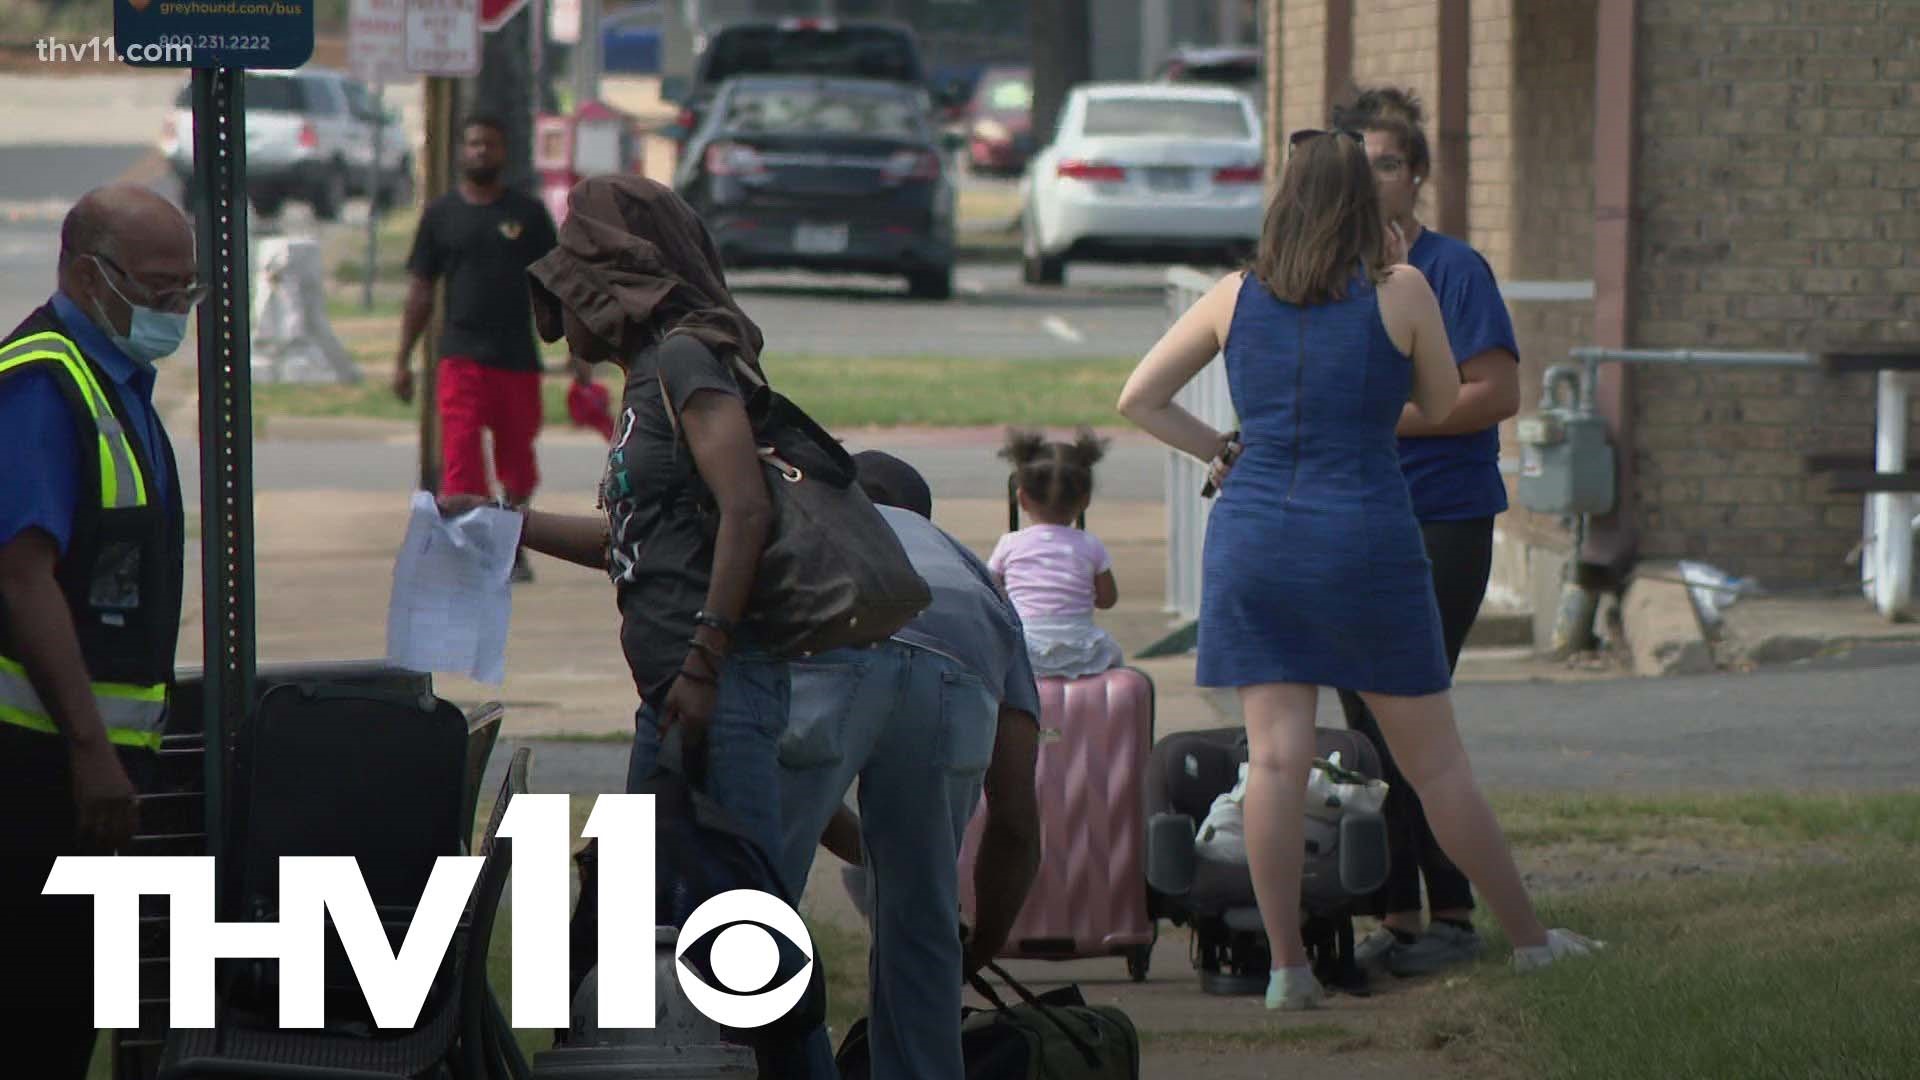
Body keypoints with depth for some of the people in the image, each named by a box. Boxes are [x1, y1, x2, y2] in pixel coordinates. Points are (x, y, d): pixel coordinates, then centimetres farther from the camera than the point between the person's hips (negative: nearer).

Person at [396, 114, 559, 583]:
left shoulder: (528, 213, 7)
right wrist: (403, 359, 7)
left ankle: (513, 549, 28)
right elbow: (420, 291, 10)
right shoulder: (441, 213, 7)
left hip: (518, 355, 1)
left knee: (517, 465, 10)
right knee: (461, 457, -13)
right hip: (461, 355, -1)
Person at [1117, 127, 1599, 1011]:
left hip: (1253, 536, 2)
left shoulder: (1236, 298, 5)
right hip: (1366, 539, -2)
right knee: (1433, 761, 7)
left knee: (1275, 755, 0)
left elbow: (1138, 399, 8)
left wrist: (1219, 451, 13)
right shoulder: (1401, 291, -3)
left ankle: (1285, 964, -4)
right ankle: (1527, 938, 18)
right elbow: (1441, 405, 10)